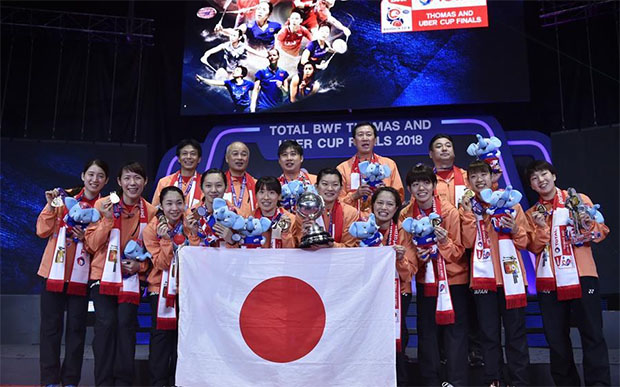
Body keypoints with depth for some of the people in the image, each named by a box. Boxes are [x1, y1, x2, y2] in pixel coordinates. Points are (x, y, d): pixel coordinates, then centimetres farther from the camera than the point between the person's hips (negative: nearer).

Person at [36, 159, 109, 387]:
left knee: (76, 327, 4)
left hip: (81, 274, 0)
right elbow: (43, 231, 1)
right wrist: (51, 206, -11)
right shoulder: (64, 197, 4)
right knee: (51, 325, 4)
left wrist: (86, 237, -17)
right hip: (55, 271, 1)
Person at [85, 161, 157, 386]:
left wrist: (141, 265, -7)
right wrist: (107, 218, -18)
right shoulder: (103, 204, -3)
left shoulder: (150, 212, 1)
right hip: (104, 275, -1)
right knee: (106, 324, -9)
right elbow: (93, 244, -5)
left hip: (131, 278, 1)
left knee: (126, 325, -6)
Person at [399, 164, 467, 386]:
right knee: (426, 331, 8)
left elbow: (458, 251, -8)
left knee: (455, 331, 0)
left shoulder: (449, 211, -12)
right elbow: (406, 250, 4)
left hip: (453, 278, -3)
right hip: (425, 279, 3)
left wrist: (444, 241, -27)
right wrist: (418, 255, -17)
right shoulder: (406, 215, -4)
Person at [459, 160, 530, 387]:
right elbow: (468, 242, -5)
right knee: (489, 333, 7)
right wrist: (469, 215, -11)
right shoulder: (466, 208, 7)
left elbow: (524, 241, 5)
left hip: (510, 275, 0)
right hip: (483, 277, 1)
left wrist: (515, 228, -14)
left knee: (515, 332, 4)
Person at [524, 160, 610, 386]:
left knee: (592, 334, -3)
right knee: (556, 336, 7)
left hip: (582, 275, -2)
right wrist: (541, 227, -13)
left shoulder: (579, 199, 6)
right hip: (549, 280, 3)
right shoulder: (531, 214, 12)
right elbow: (534, 247, 3)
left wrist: (588, 224, -16)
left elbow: (602, 232, 4)